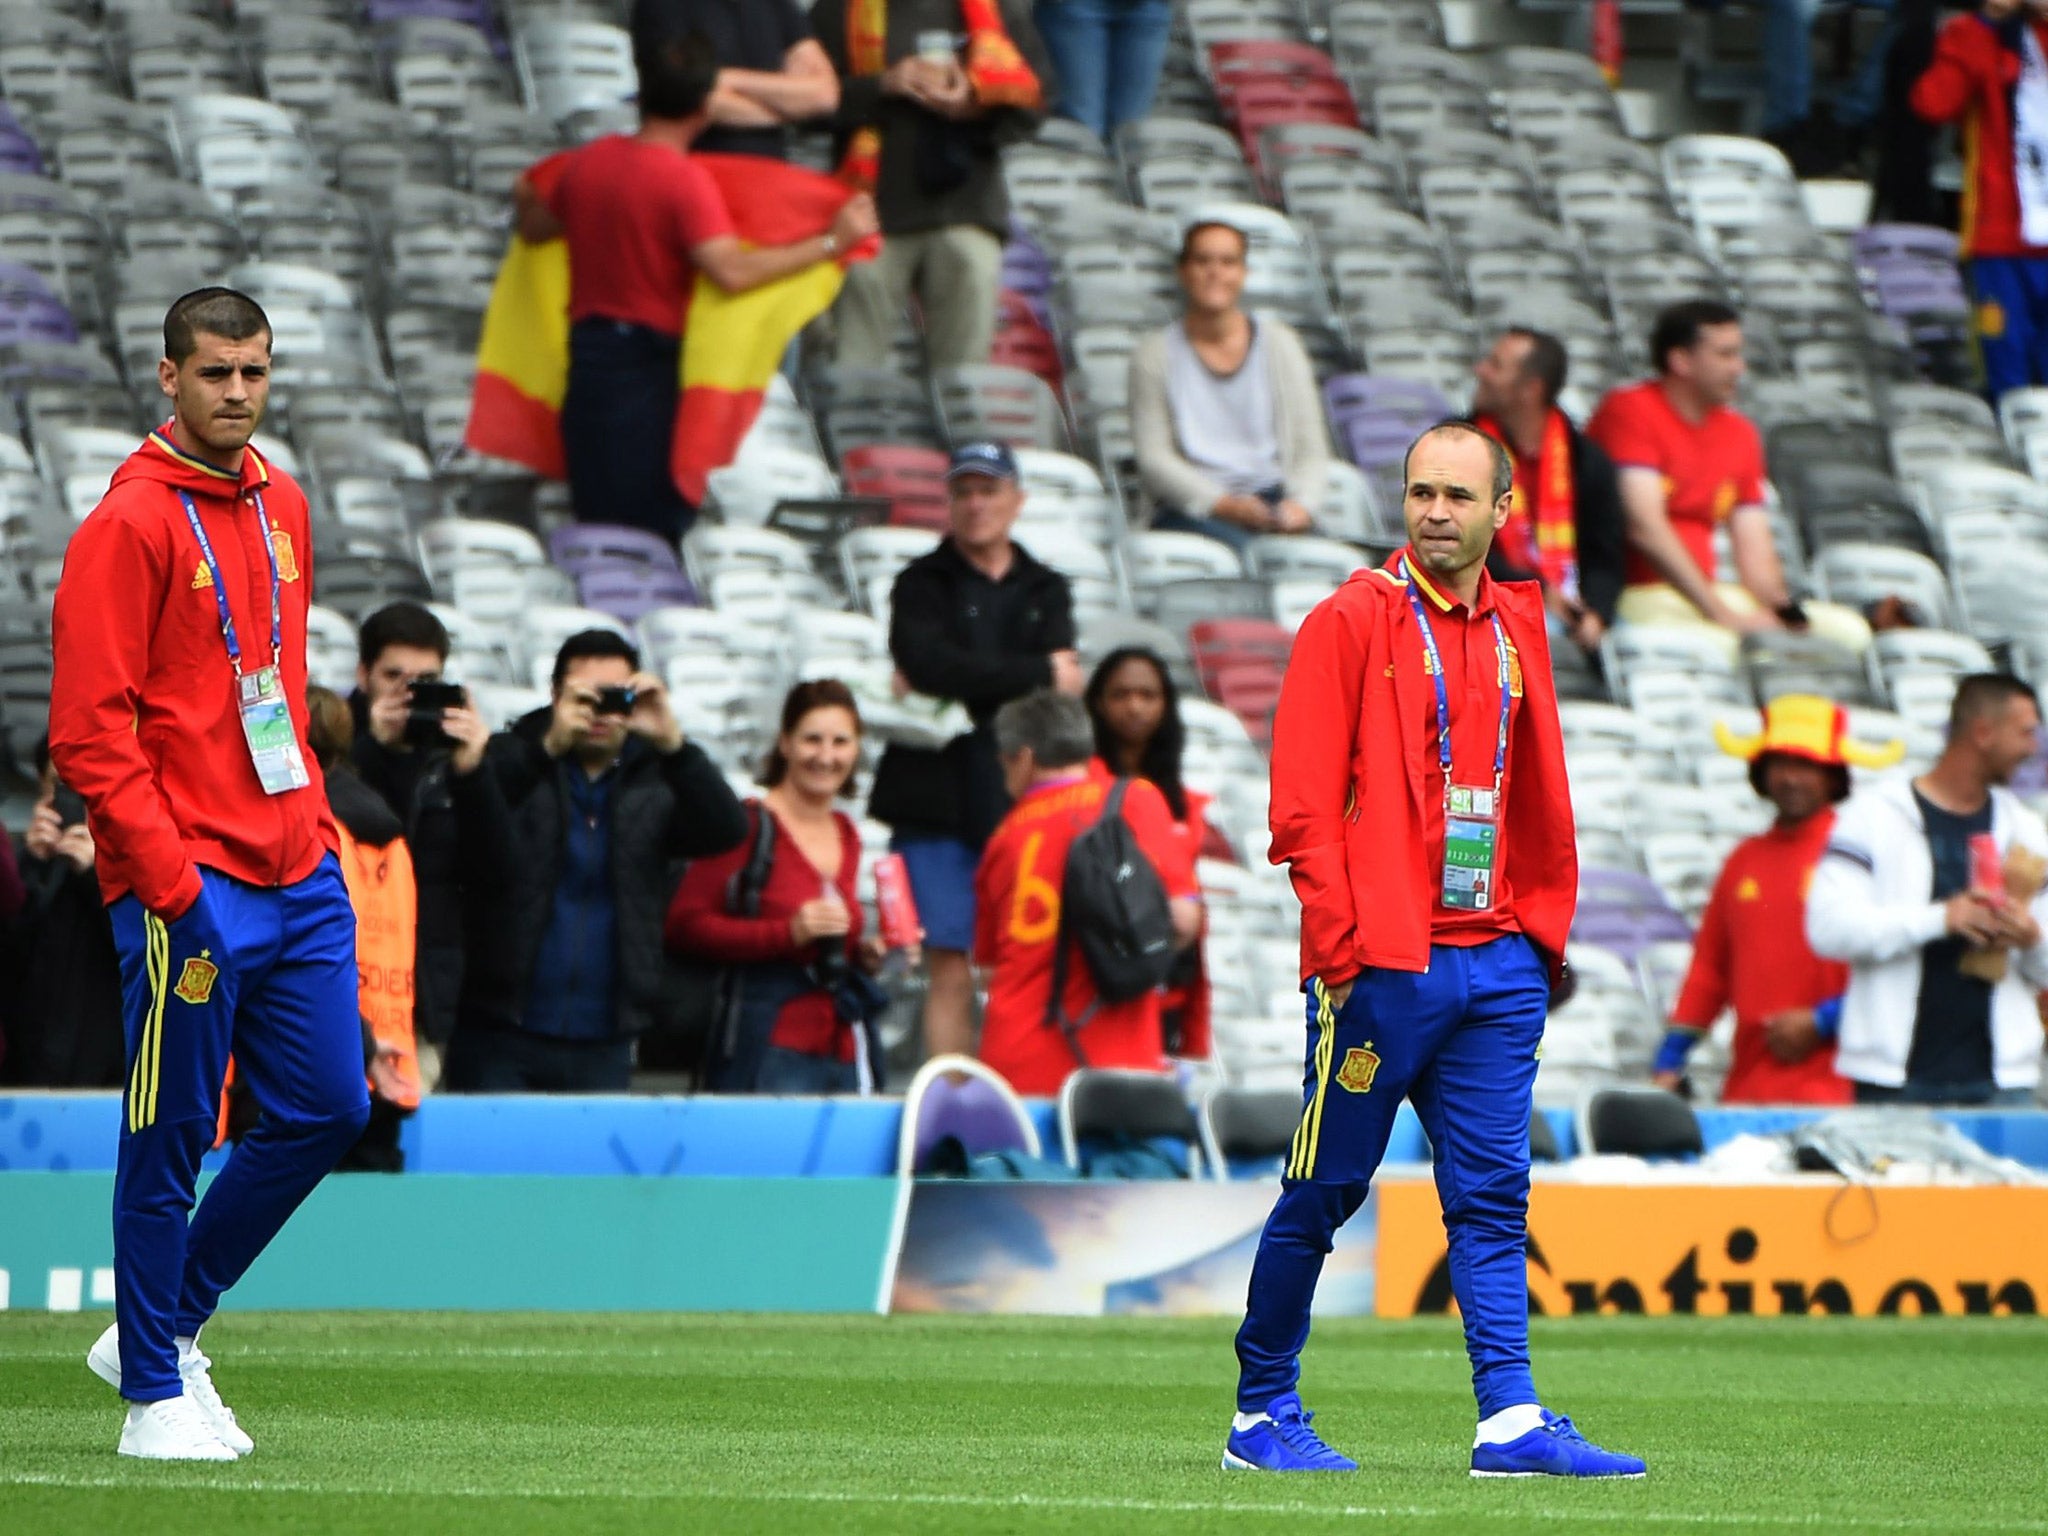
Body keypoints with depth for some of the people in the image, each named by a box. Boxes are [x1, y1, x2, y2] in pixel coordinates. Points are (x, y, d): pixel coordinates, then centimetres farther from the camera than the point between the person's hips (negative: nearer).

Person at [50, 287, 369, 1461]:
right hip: (190, 888, -8)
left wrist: (317, 820, 13)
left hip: (298, 877, 8)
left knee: (329, 1110, 7)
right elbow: (90, 728, -13)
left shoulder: (282, 505, 14)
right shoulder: (130, 524, -10)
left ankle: (168, 1327, 23)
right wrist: (169, 878, -17)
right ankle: (155, 1394, 10)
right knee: (171, 1137, 0)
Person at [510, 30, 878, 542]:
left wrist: (523, 199, 47)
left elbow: (532, 228, 21)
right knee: (658, 519, -1)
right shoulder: (685, 180, -17)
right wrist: (831, 242, -24)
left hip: (587, 345, 7)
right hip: (653, 360, -7)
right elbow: (732, 271, -28)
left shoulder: (587, 162, 5)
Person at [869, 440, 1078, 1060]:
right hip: (938, 804, -2)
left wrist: (957, 686, -12)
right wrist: (1037, 674, -9)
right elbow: (929, 663, -13)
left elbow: (1064, 685, -3)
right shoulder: (921, 584, 9)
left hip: (1022, 802, 2)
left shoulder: (1046, 591, 16)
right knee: (951, 971, -6)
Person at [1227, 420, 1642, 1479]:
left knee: (1492, 1197, 1)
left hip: (1497, 965, 5)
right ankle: (1262, 1416, 9)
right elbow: (1303, 806, -8)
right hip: (1382, 963, -5)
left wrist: (1543, 934, 13)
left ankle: (1511, 1421, -2)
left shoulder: (1518, 627, 15)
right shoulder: (1352, 620, -3)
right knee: (1322, 1194, 1)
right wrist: (1341, 948, -14)